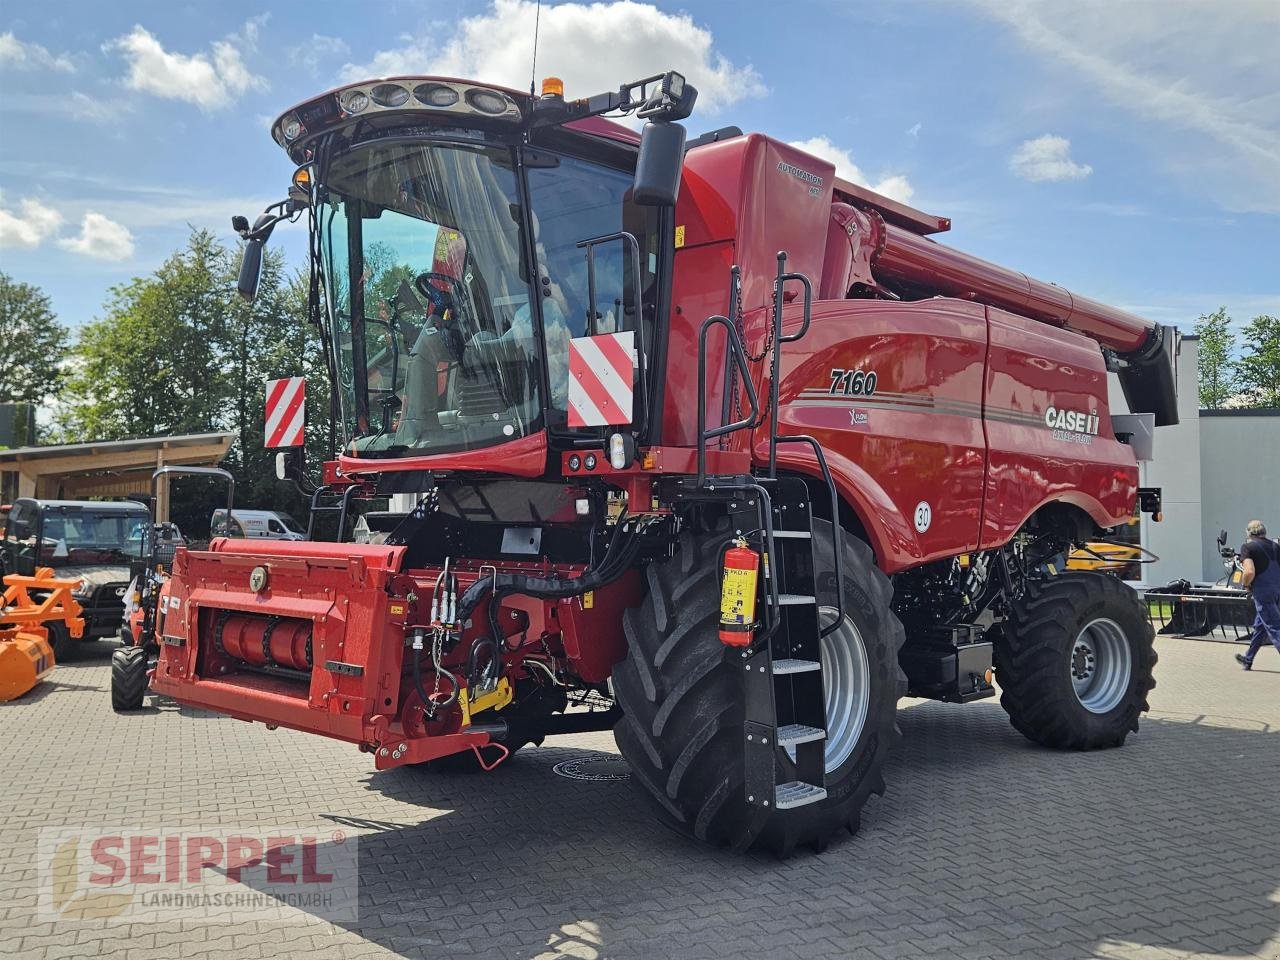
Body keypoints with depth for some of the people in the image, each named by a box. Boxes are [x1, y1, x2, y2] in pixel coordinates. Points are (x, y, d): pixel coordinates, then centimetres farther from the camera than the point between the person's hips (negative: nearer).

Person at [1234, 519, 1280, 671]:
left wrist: (1245, 584, 0)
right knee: (1260, 626, 19)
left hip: (1263, 591, -7)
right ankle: (1248, 660, 33)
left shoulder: (1248, 547, -4)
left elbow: (1250, 572, -18)